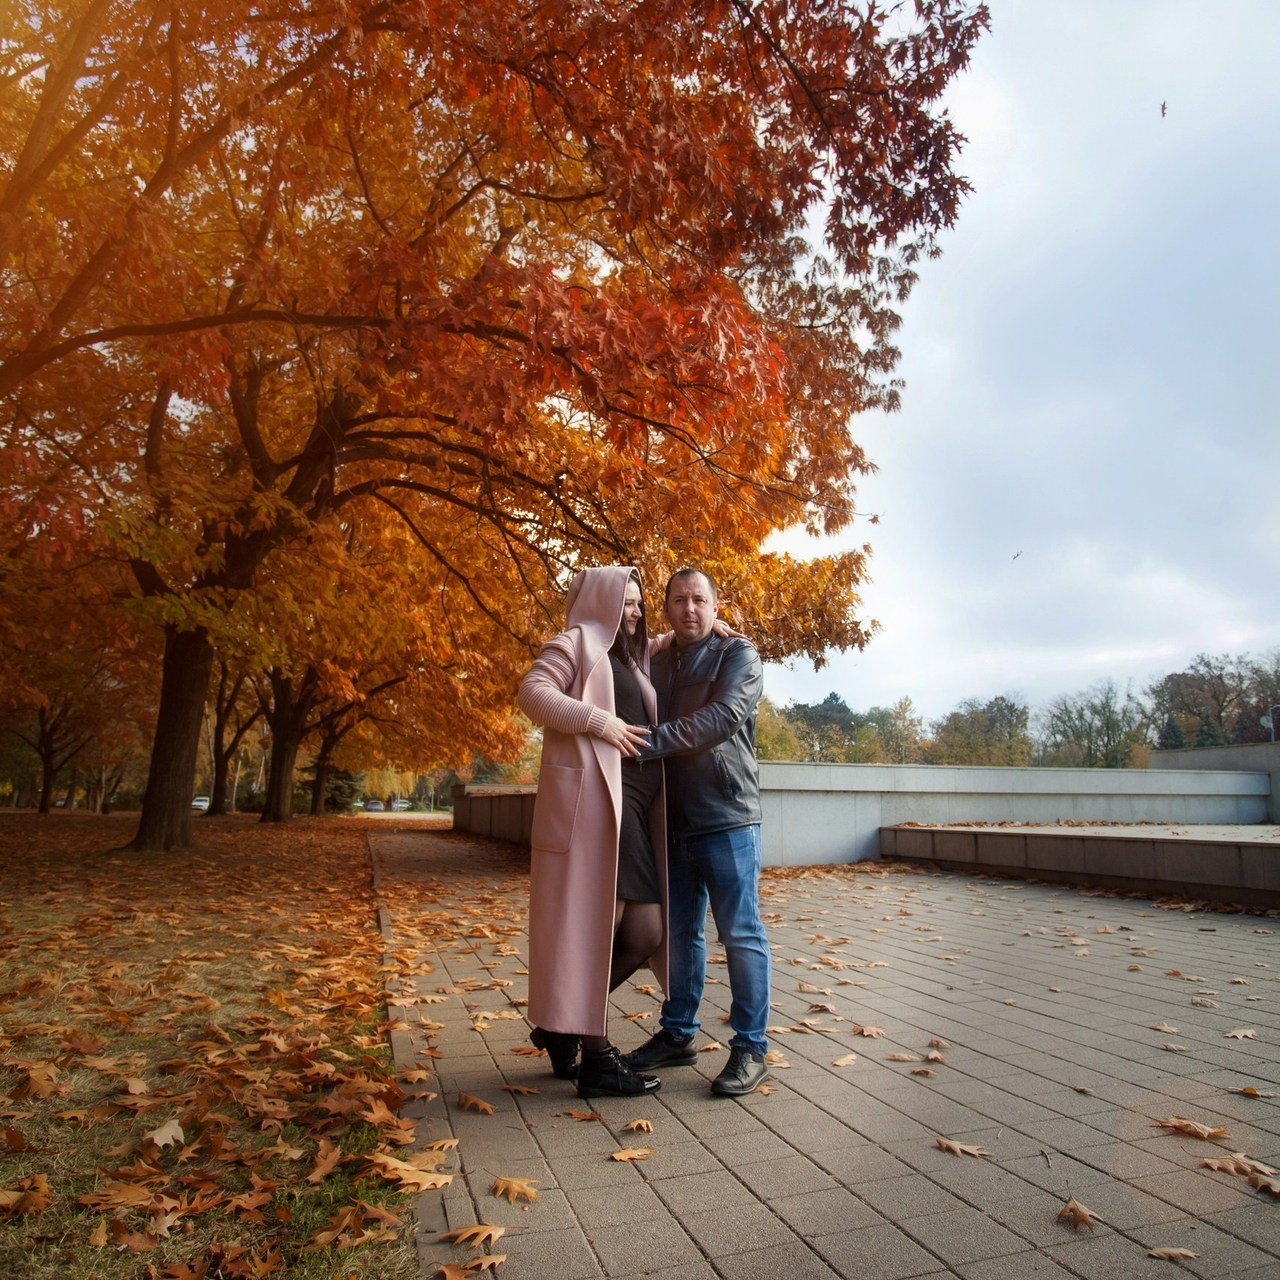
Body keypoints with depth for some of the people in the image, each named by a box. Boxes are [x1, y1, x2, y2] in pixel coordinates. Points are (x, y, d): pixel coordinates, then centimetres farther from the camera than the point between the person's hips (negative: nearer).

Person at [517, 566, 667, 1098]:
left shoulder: (631, 658, 26)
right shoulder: (577, 643, 3)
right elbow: (532, 693, -12)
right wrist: (599, 721, -18)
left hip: (634, 805, 9)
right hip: (590, 798, -8)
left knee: (645, 935, 6)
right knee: (594, 925, -4)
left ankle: (563, 1023, 23)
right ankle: (594, 1055, 9)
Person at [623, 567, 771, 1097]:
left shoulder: (738, 655, -2)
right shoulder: (657, 662, 16)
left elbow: (724, 716, -19)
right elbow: (641, 725, 20)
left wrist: (651, 741, -25)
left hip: (726, 817, -6)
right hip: (673, 819, 6)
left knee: (741, 934, 1)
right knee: (679, 931, 14)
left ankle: (750, 1048, 13)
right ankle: (677, 1034, 27)